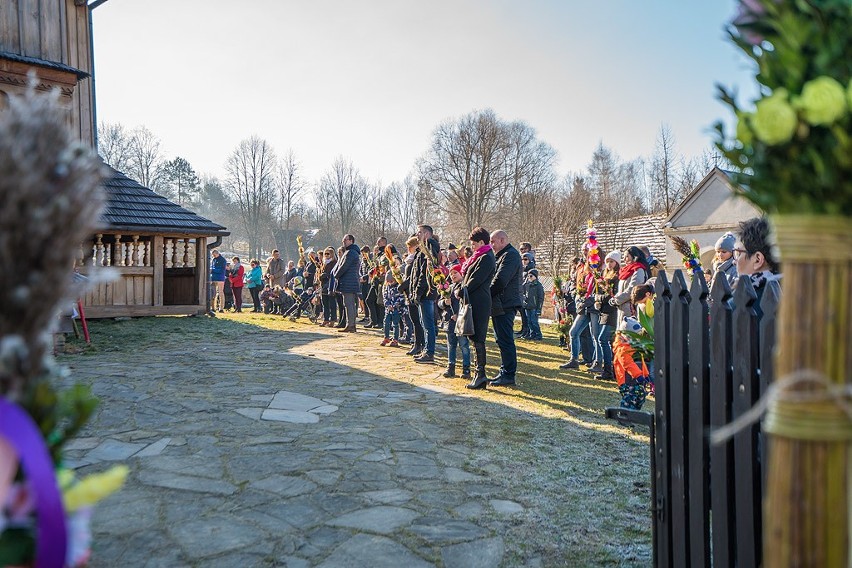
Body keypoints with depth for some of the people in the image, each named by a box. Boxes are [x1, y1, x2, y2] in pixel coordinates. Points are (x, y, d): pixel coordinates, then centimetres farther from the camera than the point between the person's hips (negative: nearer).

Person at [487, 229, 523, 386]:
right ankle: (505, 372, 21)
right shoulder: (502, 255, 21)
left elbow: (500, 280, -21)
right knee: (502, 340, 14)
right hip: (500, 305, 10)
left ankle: (508, 375, -3)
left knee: (505, 340, -7)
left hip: (505, 305, -10)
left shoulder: (510, 255, -12)